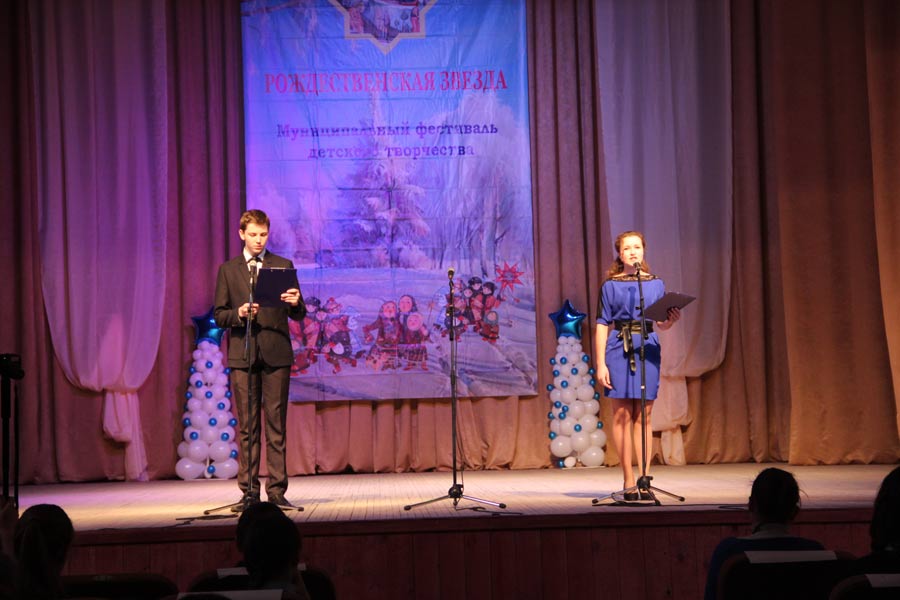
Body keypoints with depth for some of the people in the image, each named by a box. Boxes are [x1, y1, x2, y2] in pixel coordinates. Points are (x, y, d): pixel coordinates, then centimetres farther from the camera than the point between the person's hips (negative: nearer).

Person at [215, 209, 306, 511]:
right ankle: (249, 492, 4)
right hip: (242, 354, 0)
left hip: (276, 353, 0)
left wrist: (295, 303, -17)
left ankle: (276, 491, 1)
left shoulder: (283, 266, 9)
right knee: (246, 426, 1)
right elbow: (219, 316, 7)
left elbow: (298, 315, 6)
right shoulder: (228, 270, 10)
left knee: (276, 424, -1)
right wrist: (239, 314, -13)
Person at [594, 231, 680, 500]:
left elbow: (660, 324, 13)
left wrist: (671, 320, -10)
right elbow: (602, 326, 1)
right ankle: (629, 481, 2)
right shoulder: (611, 286, 4)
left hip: (648, 349, 2)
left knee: (644, 417, 2)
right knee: (622, 415, -2)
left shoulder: (656, 284, 11)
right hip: (619, 349, -2)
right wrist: (601, 363, -6)